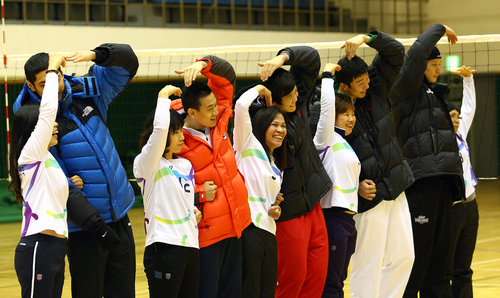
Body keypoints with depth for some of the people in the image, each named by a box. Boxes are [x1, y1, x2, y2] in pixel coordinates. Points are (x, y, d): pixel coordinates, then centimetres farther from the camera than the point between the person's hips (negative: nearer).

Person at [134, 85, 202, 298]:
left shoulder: (185, 165, 18)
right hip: (164, 247, -7)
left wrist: (194, 211, 9)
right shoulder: (147, 164, -5)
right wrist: (164, 96, -7)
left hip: (191, 246, 7)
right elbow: (160, 128, -20)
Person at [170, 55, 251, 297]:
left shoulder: (218, 121, 3)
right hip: (206, 232, -7)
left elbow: (226, 76, 5)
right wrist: (200, 195, -17)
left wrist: (204, 64, -13)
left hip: (235, 224, 7)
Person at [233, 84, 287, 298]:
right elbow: (241, 106, -12)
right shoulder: (248, 145, 2)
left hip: (269, 233, 8)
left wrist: (275, 210, 10)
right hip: (249, 229, -8)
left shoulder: (276, 165, 24)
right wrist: (259, 89, 6)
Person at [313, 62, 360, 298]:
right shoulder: (327, 139, -5)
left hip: (348, 218, 9)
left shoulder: (346, 145, 20)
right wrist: (328, 75, -8)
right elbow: (327, 104, -17)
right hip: (333, 215, -9)